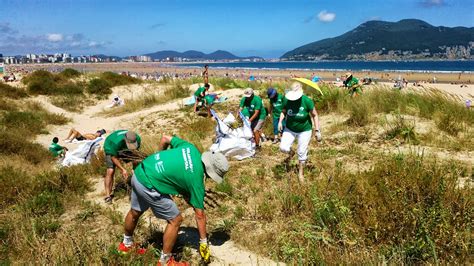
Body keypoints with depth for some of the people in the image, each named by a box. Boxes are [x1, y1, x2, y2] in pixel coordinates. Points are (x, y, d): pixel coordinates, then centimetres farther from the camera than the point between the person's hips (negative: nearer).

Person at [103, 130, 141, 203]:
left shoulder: (138, 139, -31)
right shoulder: (117, 142, -44)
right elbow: (114, 157, -30)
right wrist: (123, 169, -33)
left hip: (124, 150, 5)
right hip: (111, 149, -4)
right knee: (110, 171, -19)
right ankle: (108, 195, -14)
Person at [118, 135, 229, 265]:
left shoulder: (191, 148, 2)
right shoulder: (196, 179, -13)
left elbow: (165, 138, 14)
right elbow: (200, 215, -5)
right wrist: (204, 242, 5)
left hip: (139, 172, 9)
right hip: (148, 186, -9)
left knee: (135, 212, 30)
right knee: (175, 220, 5)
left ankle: (126, 244, 55)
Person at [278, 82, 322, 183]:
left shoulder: (307, 101, -21)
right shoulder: (286, 100, -14)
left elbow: (314, 115, -11)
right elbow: (283, 111, 5)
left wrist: (317, 130, -12)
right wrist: (280, 121, -12)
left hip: (304, 130, -2)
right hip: (290, 129, 2)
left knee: (302, 152, 5)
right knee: (283, 147, -11)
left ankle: (301, 173, 27)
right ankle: (290, 152, 29)